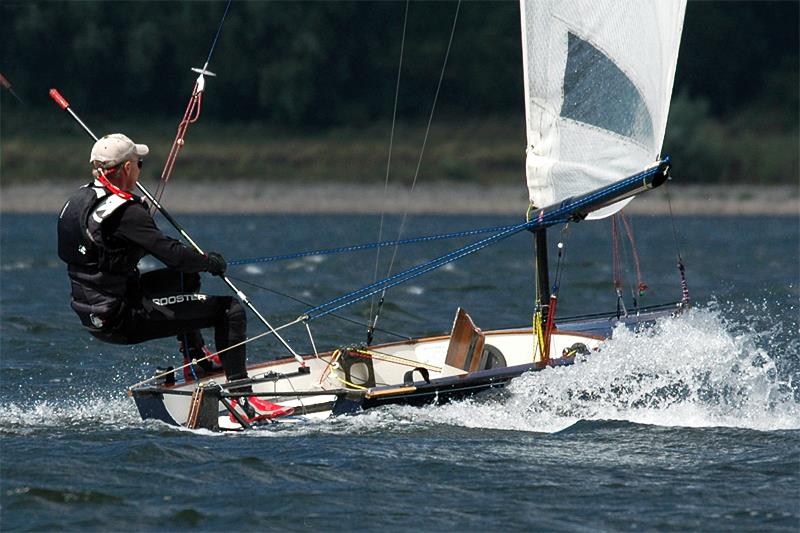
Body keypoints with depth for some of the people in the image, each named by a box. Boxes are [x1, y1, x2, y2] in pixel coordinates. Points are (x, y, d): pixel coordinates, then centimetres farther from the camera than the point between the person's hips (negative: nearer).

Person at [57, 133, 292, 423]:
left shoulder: (77, 200, 6)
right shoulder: (124, 212, -23)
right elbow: (173, 255, -24)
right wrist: (212, 262, -6)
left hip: (92, 312, 10)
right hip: (122, 320, -10)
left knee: (185, 277, 32)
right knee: (230, 310, -7)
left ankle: (195, 359, 39)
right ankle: (243, 402, -13)